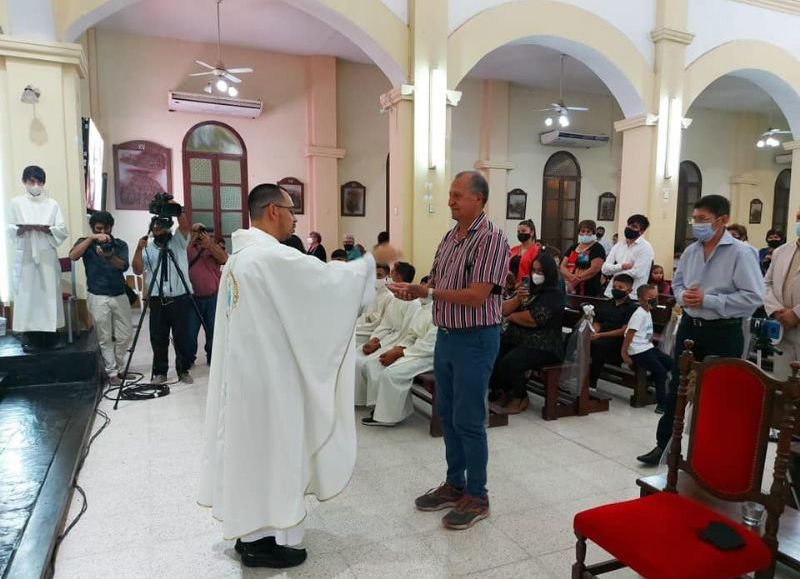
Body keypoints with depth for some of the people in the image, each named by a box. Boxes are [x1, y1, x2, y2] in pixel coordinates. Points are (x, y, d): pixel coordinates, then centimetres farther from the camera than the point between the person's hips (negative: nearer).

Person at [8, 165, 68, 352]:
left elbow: (62, 231, 1)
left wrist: (45, 228, -15)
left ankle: (48, 334, 8)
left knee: (48, 293, 1)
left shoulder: (52, 204, 5)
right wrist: (23, 228, -15)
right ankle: (29, 336, 3)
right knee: (27, 293, -2)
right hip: (25, 256, 0)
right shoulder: (16, 203, 6)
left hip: (47, 256, 0)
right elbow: (11, 229, 4)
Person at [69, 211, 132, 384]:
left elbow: (123, 266, -12)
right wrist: (91, 238, -24)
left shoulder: (120, 244, 5)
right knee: (105, 338, 2)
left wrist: (109, 256, -32)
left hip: (120, 295, 2)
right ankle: (111, 373, 11)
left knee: (125, 335, 5)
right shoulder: (86, 243, 3)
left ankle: (120, 368, 24)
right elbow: (73, 256, -18)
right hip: (98, 297, -2)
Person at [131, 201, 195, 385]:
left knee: (182, 337, 4)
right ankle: (159, 372, 18)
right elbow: (138, 270, 0)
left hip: (181, 298, -1)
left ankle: (183, 370, 16)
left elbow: (185, 225, -10)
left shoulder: (178, 241, 6)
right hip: (157, 300, 1)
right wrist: (139, 249, -11)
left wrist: (178, 210, -23)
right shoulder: (147, 248, 9)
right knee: (158, 338, 6)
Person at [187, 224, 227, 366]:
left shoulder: (213, 245, 10)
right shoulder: (187, 247, 8)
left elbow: (224, 260, -7)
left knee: (213, 331, 7)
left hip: (213, 297, 1)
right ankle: (188, 359, 15)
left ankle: (212, 358, 20)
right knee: (190, 332, 0)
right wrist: (191, 243, -12)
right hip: (192, 298, -1)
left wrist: (209, 245, -17)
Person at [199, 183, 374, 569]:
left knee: (251, 445, 18)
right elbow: (328, 280, -20)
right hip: (266, 371, -10)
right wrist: (371, 261, -8)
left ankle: (250, 528, 33)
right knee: (270, 447, 3)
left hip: (247, 366, 10)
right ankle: (262, 541, 17)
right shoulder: (271, 256, -22)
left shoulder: (242, 254, 10)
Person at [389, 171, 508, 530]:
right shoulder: (450, 238, 10)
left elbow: (476, 297, -22)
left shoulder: (491, 239, -16)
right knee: (447, 415, 16)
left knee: (468, 420, 1)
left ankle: (477, 497, 18)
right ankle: (454, 485, 31)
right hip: (446, 336, 8)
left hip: (475, 340, -8)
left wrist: (427, 292, -16)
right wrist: (413, 291, -7)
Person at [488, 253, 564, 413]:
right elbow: (504, 309, 11)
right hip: (516, 339, 7)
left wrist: (512, 316, 0)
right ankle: (503, 390, 6)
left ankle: (521, 398, -3)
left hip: (542, 346, -7)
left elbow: (533, 319, -18)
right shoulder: (529, 289, 18)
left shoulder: (554, 295, -6)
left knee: (509, 363, -30)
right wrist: (517, 299, -9)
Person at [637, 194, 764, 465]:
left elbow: (753, 297, -19)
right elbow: (676, 282, 18)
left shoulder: (740, 253, -14)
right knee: (677, 388, 12)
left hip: (723, 333, -5)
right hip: (689, 327, 6)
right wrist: (683, 296, -5)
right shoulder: (690, 251, 5)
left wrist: (708, 300, -21)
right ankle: (664, 444, 23)